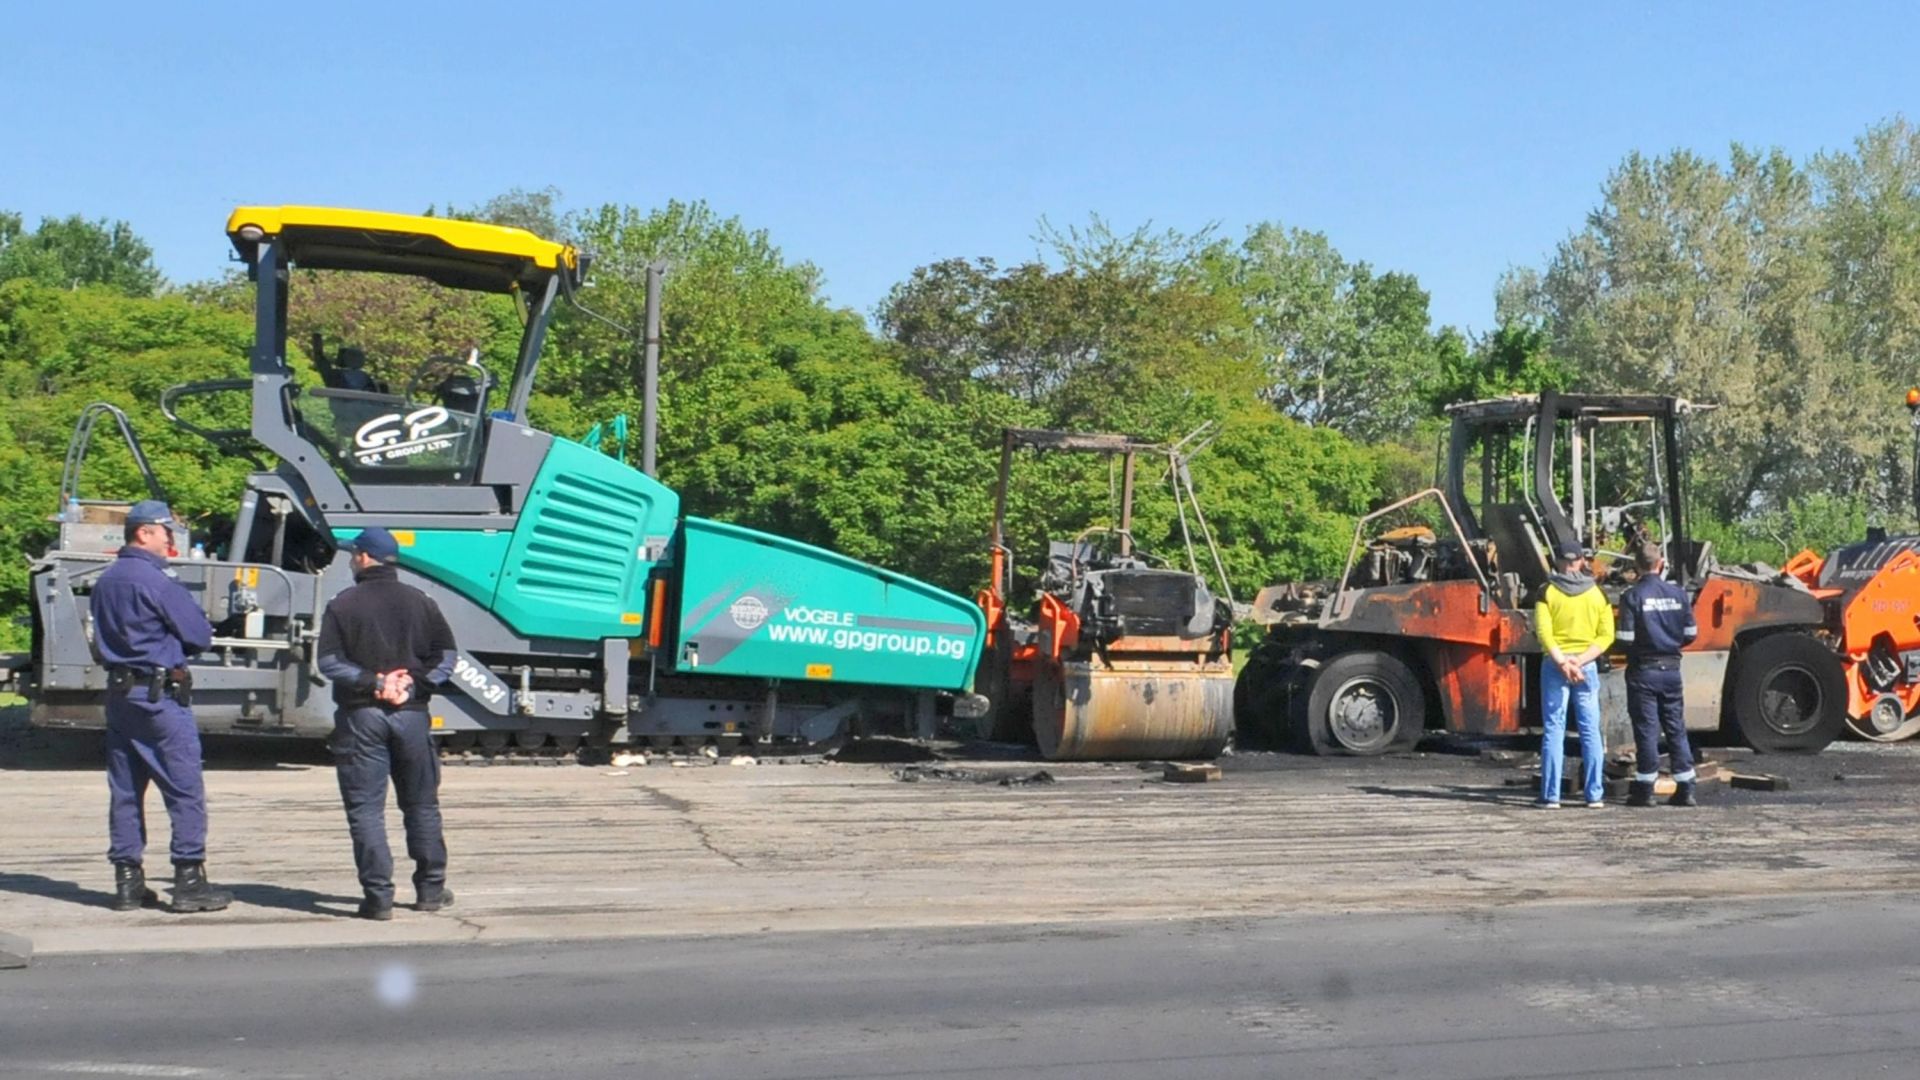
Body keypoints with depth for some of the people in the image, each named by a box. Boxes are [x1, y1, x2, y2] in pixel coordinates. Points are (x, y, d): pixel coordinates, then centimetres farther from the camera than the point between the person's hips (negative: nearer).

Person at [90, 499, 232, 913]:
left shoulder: (104, 582, 13)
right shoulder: (155, 581, -13)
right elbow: (200, 635, -11)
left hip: (118, 690, 9)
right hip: (160, 693, -8)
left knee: (124, 789, 10)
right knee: (186, 790, -4)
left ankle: (128, 881, 12)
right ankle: (189, 880, -5)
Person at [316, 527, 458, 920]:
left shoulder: (342, 605, -2)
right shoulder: (419, 602, 7)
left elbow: (329, 661, -11)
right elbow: (445, 655, 1)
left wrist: (372, 683, -11)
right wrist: (414, 686, -5)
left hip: (360, 715, -3)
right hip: (411, 713, 3)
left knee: (365, 809, 0)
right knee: (422, 805, 15)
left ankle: (378, 897, -4)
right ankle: (430, 888, 20)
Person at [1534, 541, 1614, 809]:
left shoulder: (1547, 592, -1)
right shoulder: (1598, 593, 5)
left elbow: (1543, 633, -12)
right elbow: (1606, 635, -3)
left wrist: (1561, 662, -15)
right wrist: (1581, 660, -10)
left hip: (1553, 665, -1)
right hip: (1587, 666, 1)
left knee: (1553, 729, 1)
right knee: (1591, 731, 6)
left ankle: (1551, 795, -1)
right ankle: (1594, 795, 5)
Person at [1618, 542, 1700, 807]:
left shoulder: (1632, 596, -11)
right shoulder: (1678, 594, 1)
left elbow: (1625, 638, -14)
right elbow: (1691, 633, 4)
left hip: (1643, 670, -4)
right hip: (1671, 668, 4)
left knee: (1646, 728, 0)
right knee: (1676, 727, 10)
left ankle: (1645, 790, 2)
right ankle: (1685, 788, 11)